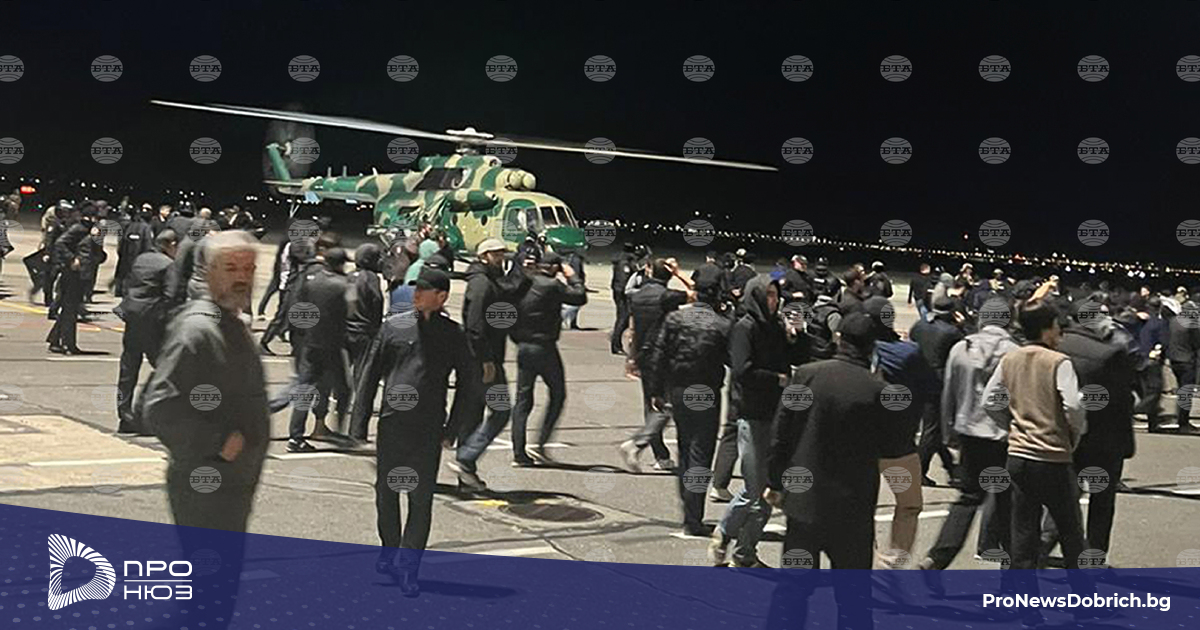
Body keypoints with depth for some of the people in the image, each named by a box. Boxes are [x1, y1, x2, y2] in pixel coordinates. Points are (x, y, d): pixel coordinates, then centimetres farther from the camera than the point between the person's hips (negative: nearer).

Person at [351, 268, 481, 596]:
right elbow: (371, 373, 10)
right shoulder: (394, 326, 7)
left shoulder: (453, 335, 5)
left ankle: (408, 568, 5)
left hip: (429, 430, -2)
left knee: (421, 500, -3)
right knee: (386, 494, 12)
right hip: (391, 422, 2)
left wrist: (451, 430, 6)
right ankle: (389, 552, 32)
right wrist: (361, 420, 4)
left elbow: (470, 385, 11)